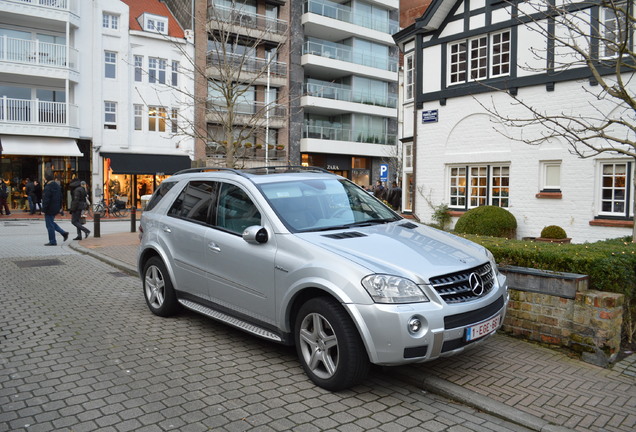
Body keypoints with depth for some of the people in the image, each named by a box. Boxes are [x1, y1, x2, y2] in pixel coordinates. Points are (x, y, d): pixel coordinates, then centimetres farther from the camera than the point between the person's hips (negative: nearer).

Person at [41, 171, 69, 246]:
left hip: (49, 209, -9)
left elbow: (46, 200, -20)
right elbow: (60, 197, 16)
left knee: (50, 225, 0)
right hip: (56, 208, 9)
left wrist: (43, 209, -16)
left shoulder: (48, 187, -18)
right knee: (51, 222, 23)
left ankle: (52, 242, 6)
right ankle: (64, 233, 15)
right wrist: (60, 207, 22)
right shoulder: (57, 185, 9)